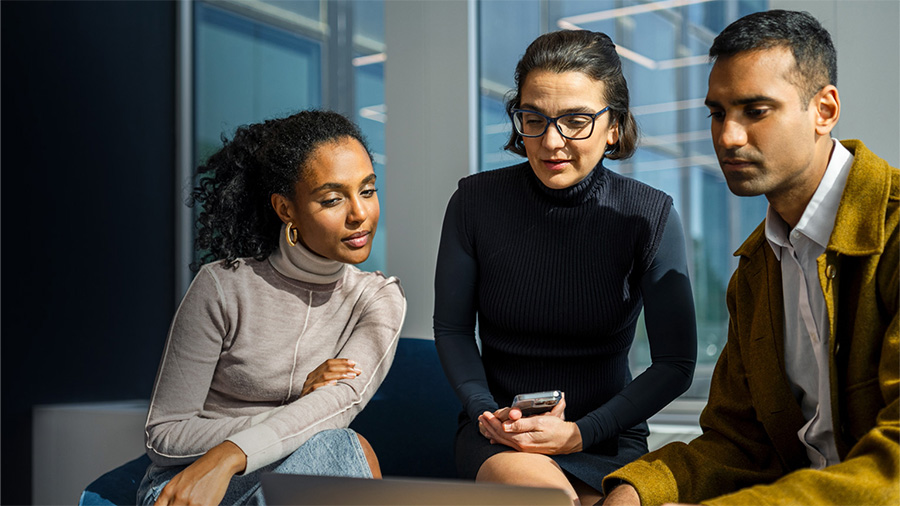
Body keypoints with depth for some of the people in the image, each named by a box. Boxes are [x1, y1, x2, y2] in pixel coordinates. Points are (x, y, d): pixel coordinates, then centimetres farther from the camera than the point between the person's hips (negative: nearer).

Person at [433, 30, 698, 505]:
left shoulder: (650, 215, -8)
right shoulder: (475, 200, -5)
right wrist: (486, 412, -11)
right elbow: (452, 328, 6)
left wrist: (580, 432, -15)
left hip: (607, 436, 0)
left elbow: (676, 362, -5)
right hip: (497, 436, 0)